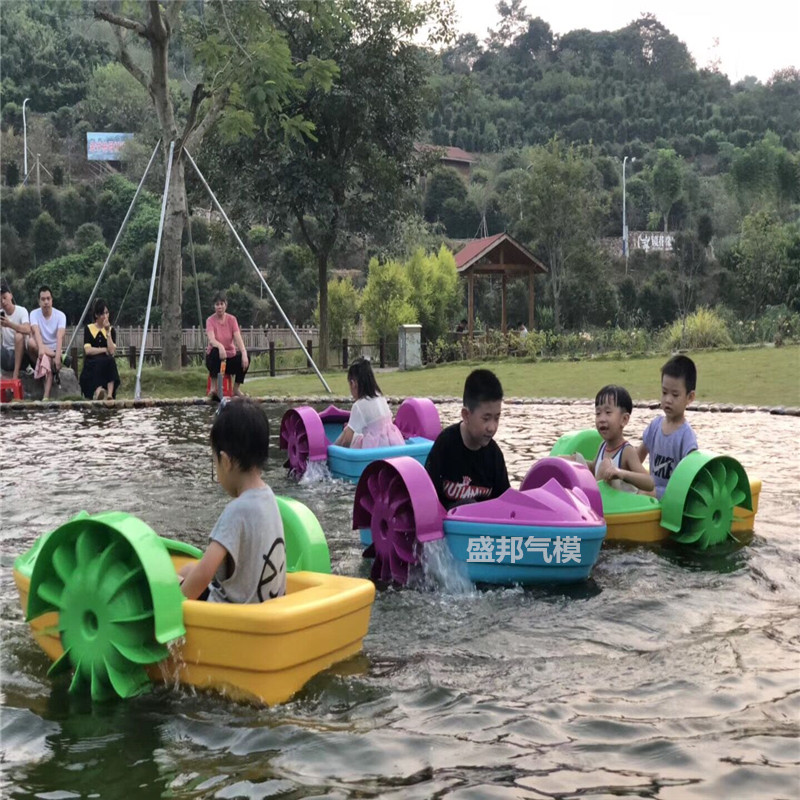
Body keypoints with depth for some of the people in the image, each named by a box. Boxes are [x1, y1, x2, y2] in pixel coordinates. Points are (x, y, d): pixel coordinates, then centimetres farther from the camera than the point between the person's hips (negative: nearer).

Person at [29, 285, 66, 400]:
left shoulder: (60, 315, -9)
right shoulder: (34, 313, -6)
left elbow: (60, 337, -22)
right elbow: (36, 331, -25)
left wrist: (57, 356, -38)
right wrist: (41, 348, -45)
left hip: (54, 349, -1)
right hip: (40, 349, 1)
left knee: (47, 359, -36)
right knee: (31, 342, -32)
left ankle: (46, 397, -44)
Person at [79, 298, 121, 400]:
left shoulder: (111, 330, 11)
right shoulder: (88, 329, 5)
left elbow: (112, 351, -6)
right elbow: (88, 350, -8)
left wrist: (108, 332, -8)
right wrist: (104, 350, -7)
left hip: (107, 366, 2)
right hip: (91, 366, -2)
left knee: (111, 361, -34)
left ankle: (110, 394, -42)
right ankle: (97, 390, -44)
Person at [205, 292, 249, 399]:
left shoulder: (232, 319, -2)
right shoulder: (210, 320, -10)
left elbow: (238, 338, -15)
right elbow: (211, 340, -27)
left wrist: (244, 353, -33)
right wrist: (220, 346, -50)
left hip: (230, 357, 2)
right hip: (215, 358, -2)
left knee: (245, 359, -27)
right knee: (215, 351, -36)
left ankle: (237, 389, -10)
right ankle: (213, 388, -28)